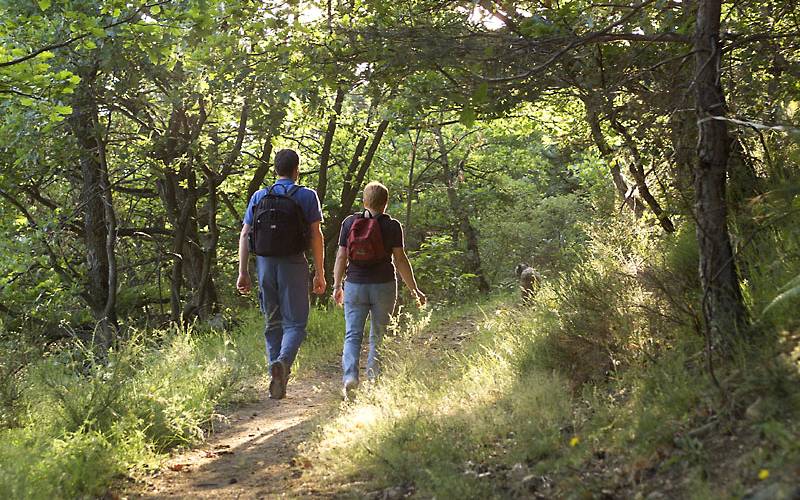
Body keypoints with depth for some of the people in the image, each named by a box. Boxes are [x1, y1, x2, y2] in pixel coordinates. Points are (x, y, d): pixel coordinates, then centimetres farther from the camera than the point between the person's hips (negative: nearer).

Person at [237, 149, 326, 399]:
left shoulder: (259, 197, 10)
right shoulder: (307, 196, 1)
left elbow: (244, 235, 6)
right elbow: (316, 235, -4)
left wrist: (243, 272, 8)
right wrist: (320, 273, 0)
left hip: (265, 263, 3)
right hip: (293, 264, -3)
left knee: (272, 323, 13)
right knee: (295, 322, 1)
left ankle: (277, 381, 14)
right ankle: (282, 362, -27)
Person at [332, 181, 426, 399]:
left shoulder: (349, 222, 3)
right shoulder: (392, 226, -2)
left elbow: (341, 257, 3)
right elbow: (400, 260, -4)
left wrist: (337, 286, 11)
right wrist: (414, 289, 3)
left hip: (355, 285, 1)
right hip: (384, 285, -1)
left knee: (353, 335, 3)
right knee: (378, 336, 11)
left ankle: (350, 376, -16)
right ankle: (374, 381, 13)